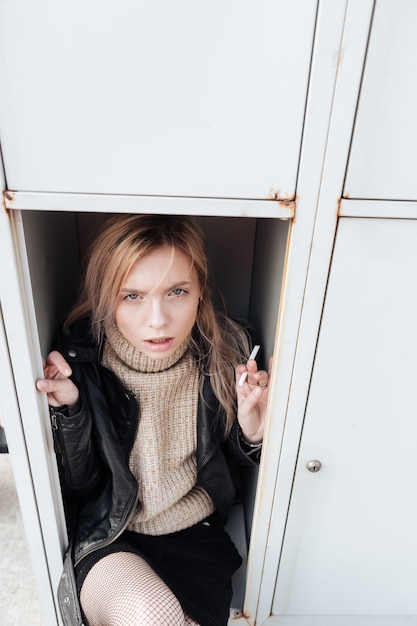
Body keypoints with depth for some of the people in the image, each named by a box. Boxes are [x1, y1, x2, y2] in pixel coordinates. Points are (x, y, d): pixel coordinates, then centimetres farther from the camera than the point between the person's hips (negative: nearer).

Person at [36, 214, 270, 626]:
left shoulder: (226, 348, -16)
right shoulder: (80, 358, -19)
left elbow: (233, 453, 0)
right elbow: (79, 485, -9)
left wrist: (251, 434, -22)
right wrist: (70, 410, -25)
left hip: (195, 534, 3)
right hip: (108, 537, -2)